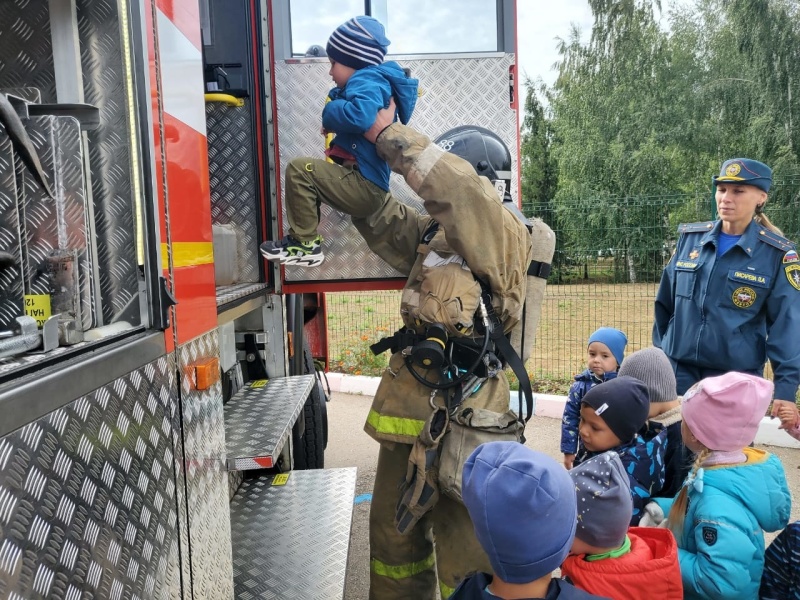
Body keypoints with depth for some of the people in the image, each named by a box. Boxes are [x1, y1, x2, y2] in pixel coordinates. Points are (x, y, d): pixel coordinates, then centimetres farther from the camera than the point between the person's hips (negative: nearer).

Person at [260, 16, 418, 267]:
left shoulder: (368, 82, -14)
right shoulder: (373, 81, 18)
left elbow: (361, 115, -35)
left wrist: (330, 113, -16)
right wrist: (333, 125, 5)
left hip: (364, 185, -11)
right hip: (367, 186, 11)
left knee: (299, 170, -14)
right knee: (311, 173, 26)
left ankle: (305, 243, -7)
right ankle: (305, 239, 26)